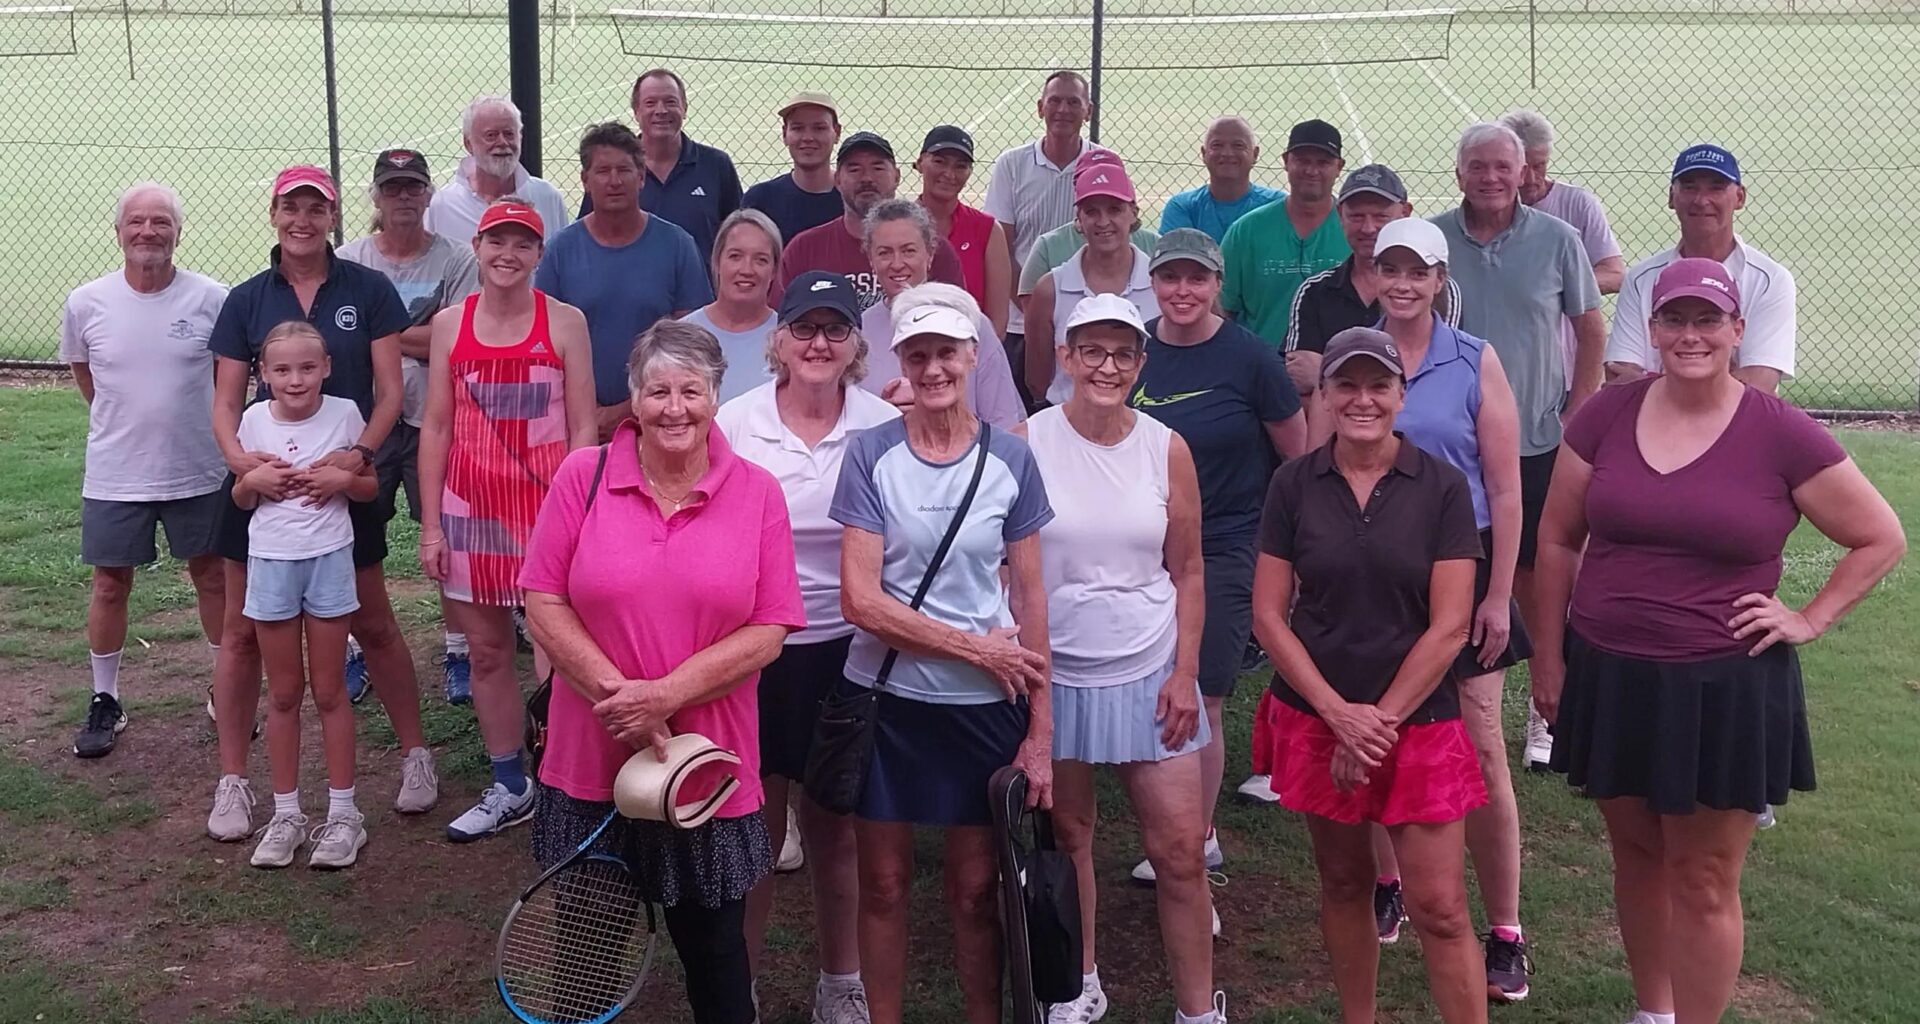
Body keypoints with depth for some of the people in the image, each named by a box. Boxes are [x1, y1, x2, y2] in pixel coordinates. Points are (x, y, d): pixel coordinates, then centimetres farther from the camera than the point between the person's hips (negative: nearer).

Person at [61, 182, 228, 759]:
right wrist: (127, 423, 12)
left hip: (198, 473, -1)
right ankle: (105, 701, 26)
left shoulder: (213, 300, -10)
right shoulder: (86, 304, -6)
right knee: (110, 585, 10)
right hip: (114, 476, 1)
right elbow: (82, 373, 12)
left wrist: (198, 426, 6)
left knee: (212, 577, 12)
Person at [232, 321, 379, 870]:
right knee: (283, 694, 10)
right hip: (271, 561, 2)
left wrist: (343, 480, -16)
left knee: (329, 691, 6)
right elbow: (240, 499, 9)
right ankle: (285, 814, 20)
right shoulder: (255, 419, -1)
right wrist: (253, 480, -12)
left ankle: (342, 813, 15)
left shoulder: (344, 413, -5)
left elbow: (370, 488, 5)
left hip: (329, 559, -2)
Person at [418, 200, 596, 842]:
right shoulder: (450, 324, 5)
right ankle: (509, 789, 24)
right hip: (472, 506, 3)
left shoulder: (565, 323, -2)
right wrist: (430, 525, 2)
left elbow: (583, 429, -3)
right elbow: (435, 428, 6)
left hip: (547, 501, -3)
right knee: (487, 652, 10)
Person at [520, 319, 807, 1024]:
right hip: (590, 762, 1)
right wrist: (617, 695, -15)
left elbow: (768, 631, -6)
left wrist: (666, 695, -17)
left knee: (713, 944, 14)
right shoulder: (583, 476, -2)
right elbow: (544, 604, -4)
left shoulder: (758, 494, -3)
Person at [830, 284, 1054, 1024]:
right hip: (884, 698, -1)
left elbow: (1031, 598, 0)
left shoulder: (1010, 458, -2)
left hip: (986, 705, 1)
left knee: (977, 889, 9)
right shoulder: (871, 454, -7)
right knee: (883, 884, 10)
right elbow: (860, 599, -12)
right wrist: (974, 646, -13)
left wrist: (1041, 728, -2)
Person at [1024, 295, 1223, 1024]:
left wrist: (1184, 672, -3)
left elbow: (1188, 573, 4)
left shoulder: (1167, 449, -2)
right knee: (1066, 834, 13)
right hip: (1054, 672, -1)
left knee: (1180, 848, 1)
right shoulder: (1026, 444, -7)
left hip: (1149, 672, 1)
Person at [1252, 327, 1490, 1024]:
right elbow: (1268, 615, -2)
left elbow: (1448, 626, -8)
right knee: (1343, 884, 15)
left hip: (1418, 720, -2)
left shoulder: (1441, 487, -5)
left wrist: (1380, 722, -11)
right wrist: (1340, 714, -11)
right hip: (1317, 719, 2)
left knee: (1439, 907, -2)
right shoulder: (1294, 485, -1)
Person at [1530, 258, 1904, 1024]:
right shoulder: (1606, 415, -1)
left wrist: (1810, 621, -5)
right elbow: (1558, 538, 6)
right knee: (1637, 856, 18)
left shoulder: (1783, 436, -9)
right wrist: (1549, 657, 5)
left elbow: (1882, 539, 2)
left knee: (1704, 883, 6)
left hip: (1725, 689, -3)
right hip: (1610, 677, 3)